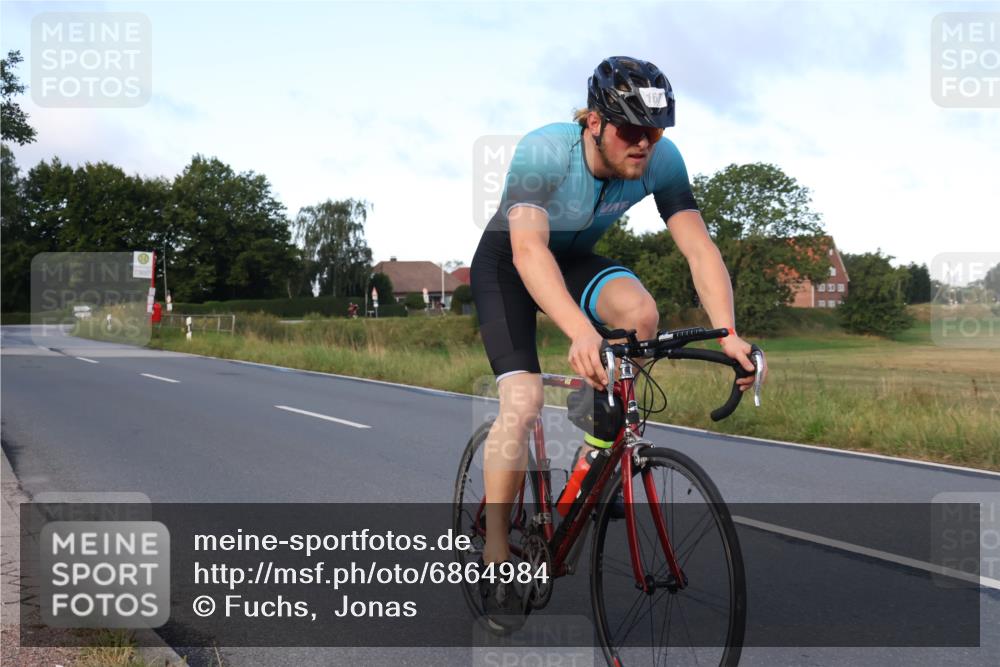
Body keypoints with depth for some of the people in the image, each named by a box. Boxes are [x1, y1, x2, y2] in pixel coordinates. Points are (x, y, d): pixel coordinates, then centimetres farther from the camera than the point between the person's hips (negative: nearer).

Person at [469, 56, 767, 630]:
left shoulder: (662, 159, -22)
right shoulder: (544, 151, -34)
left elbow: (700, 248, -24)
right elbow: (528, 250, -46)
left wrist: (728, 334, -40)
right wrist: (580, 331, -62)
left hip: (576, 258, 4)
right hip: (507, 263, -4)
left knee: (641, 313, -29)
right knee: (523, 400, -21)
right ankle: (495, 553, -6)